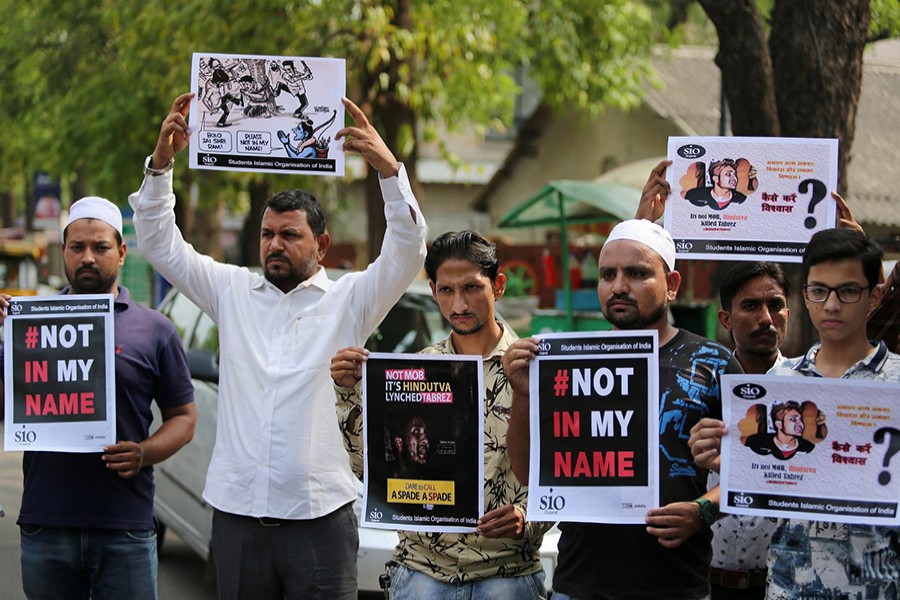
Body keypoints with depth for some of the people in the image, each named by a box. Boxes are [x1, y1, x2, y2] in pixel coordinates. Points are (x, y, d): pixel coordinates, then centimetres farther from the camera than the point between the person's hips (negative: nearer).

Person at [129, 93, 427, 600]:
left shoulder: (349, 301, 2)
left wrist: (389, 168, -24)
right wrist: (162, 161, -3)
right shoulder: (232, 291, 11)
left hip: (319, 514, -3)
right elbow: (161, 245, 10)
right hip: (237, 509, 3)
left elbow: (408, 253, -11)